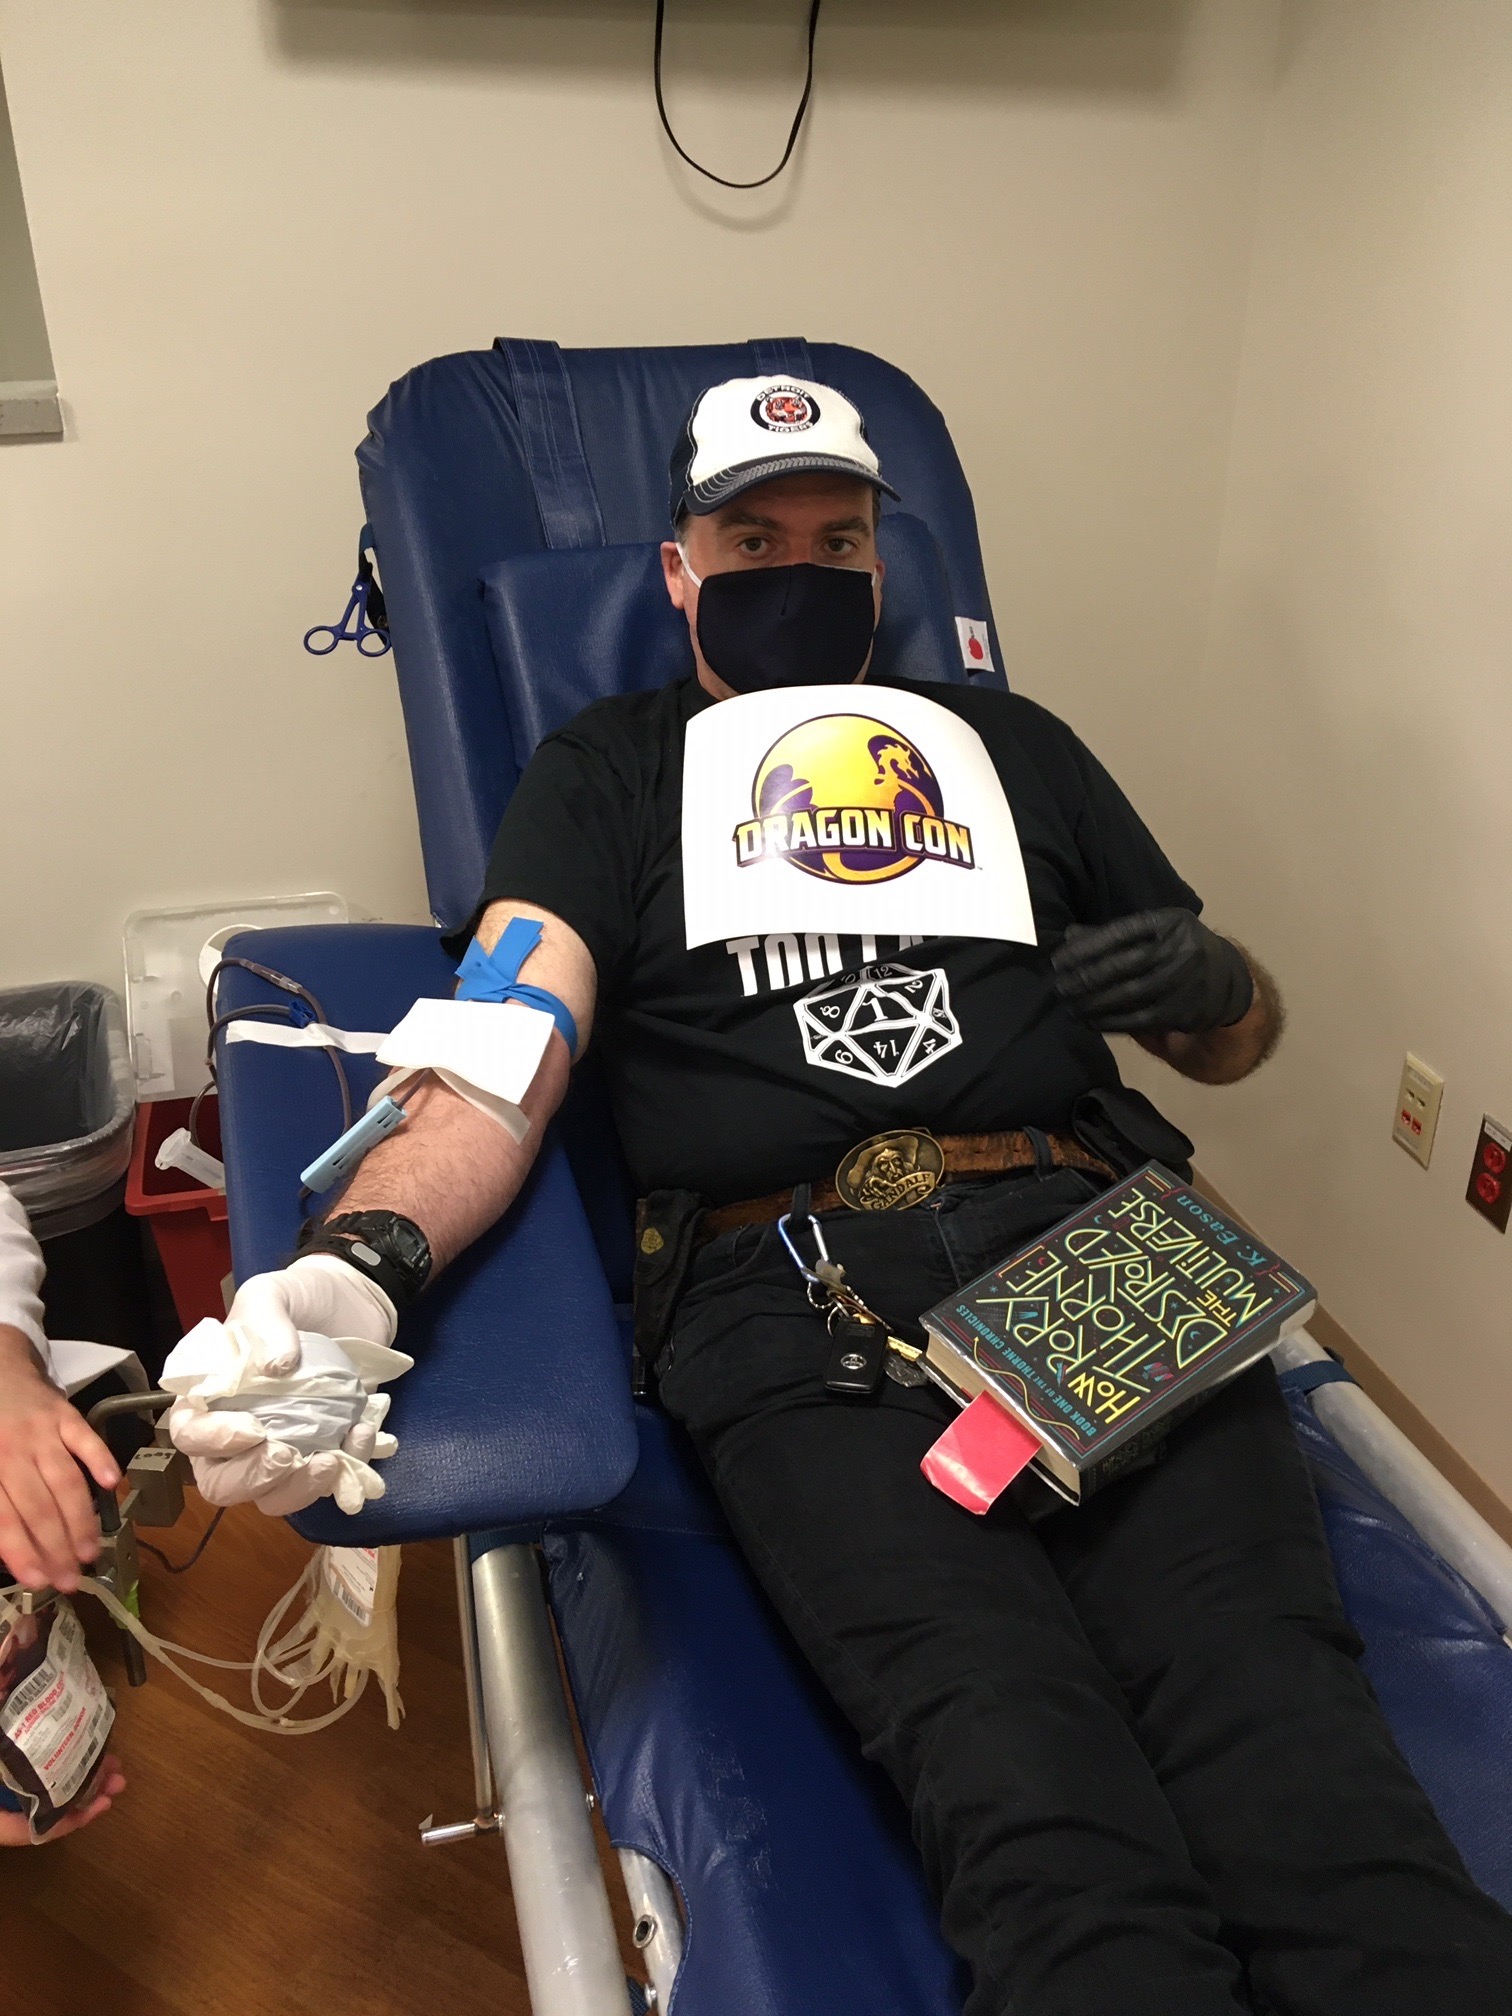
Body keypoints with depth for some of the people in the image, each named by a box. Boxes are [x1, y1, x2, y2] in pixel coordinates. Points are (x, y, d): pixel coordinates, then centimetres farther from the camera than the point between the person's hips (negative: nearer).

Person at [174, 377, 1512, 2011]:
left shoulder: (1014, 744, 26)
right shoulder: (604, 777, 18)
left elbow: (1236, 1037, 28)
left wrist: (1215, 988, 3)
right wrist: (358, 1263, -20)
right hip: (789, 1293, -2)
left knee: (1271, 1704, -22)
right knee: (1031, 1785, -26)